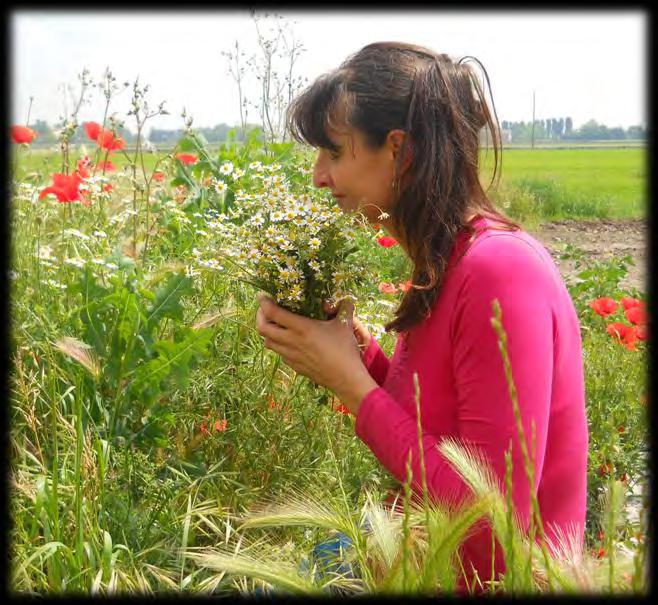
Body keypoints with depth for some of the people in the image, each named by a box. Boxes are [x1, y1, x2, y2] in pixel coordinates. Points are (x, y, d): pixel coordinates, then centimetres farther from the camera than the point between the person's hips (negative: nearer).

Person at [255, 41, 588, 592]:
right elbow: (427, 411, 8)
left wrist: (352, 383, -21)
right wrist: (355, 346, -6)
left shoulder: (500, 273, -25)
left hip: (482, 577, -7)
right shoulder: (444, 264, 2)